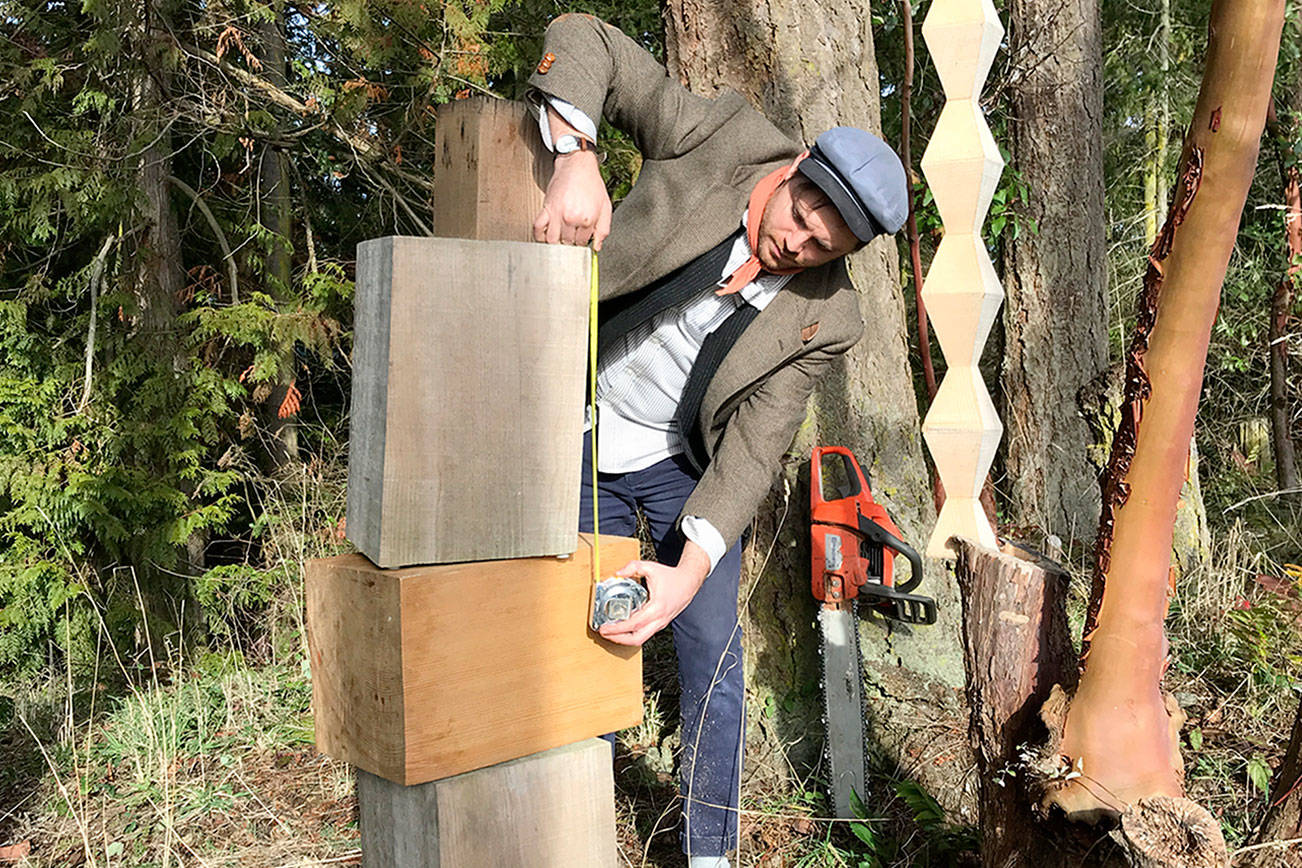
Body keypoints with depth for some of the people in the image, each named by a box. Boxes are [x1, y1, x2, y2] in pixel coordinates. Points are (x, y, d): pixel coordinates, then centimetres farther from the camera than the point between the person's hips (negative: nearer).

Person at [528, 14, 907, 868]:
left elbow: (757, 445, -19)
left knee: (714, 659, -1)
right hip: (583, 448, 0)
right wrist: (575, 157, -36)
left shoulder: (825, 317, -16)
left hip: (686, 464, 1)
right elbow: (584, 39, -17)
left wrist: (694, 564, -33)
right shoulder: (726, 139, -20)